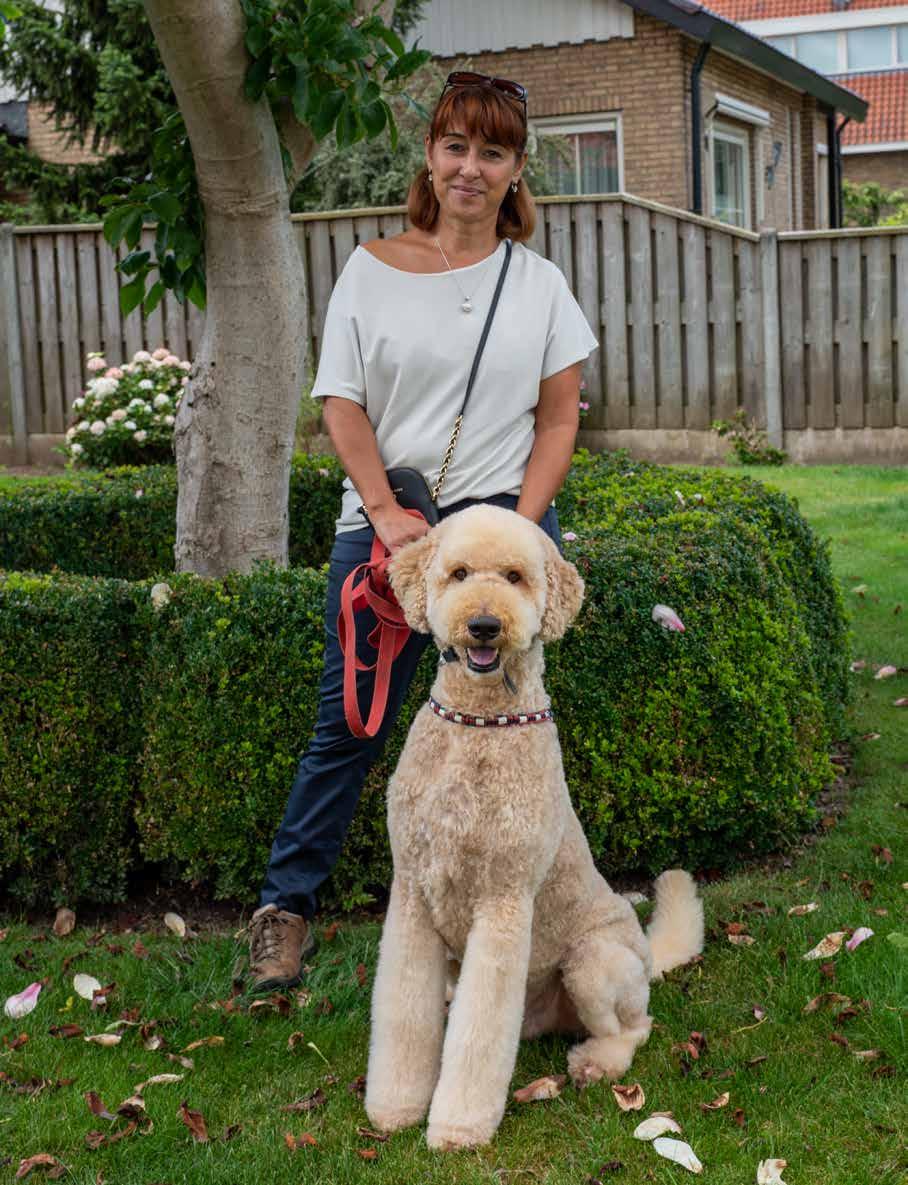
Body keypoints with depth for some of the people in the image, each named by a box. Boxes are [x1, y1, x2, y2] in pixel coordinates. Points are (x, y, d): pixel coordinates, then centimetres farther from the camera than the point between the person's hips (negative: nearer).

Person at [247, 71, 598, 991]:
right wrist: (385, 512, -10)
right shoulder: (373, 269, 5)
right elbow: (342, 406, 2)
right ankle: (286, 903, 14)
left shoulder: (539, 283, 8)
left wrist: (520, 526, -6)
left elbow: (559, 417, 7)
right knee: (348, 723, 1)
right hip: (382, 525, -1)